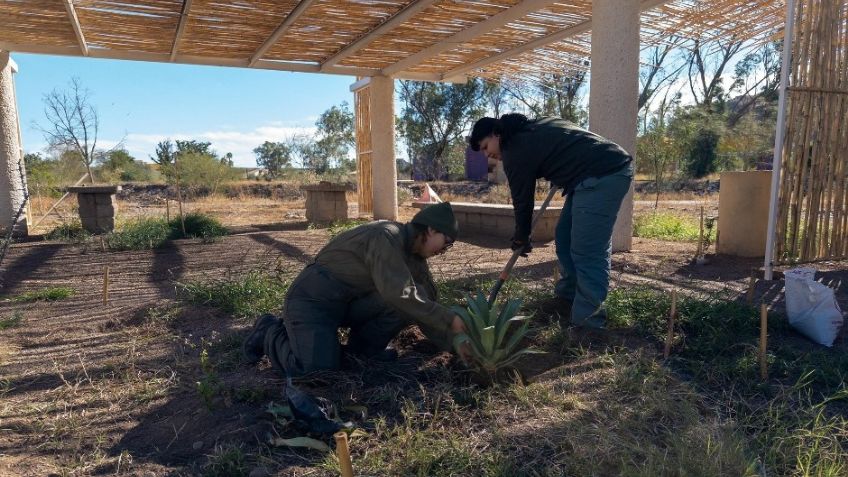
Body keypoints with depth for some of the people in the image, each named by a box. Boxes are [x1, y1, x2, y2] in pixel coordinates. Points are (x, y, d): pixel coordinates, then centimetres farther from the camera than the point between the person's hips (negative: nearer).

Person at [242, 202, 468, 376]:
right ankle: (270, 333, 4)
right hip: (313, 299, -7)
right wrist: (450, 319, -28)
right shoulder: (387, 236, -23)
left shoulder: (414, 256, 5)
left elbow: (427, 306, 6)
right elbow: (398, 293, -34)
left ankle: (363, 348, 7)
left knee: (413, 305, -13)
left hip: (352, 302, 8)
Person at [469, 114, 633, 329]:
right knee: (564, 237, 14)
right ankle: (568, 300, 24)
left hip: (603, 175, -10)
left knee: (588, 253, -11)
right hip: (607, 169, 10)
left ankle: (587, 323, -5)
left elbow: (522, 198, 0)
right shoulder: (532, 129, 20)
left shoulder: (515, 149, -7)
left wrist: (521, 237, 15)